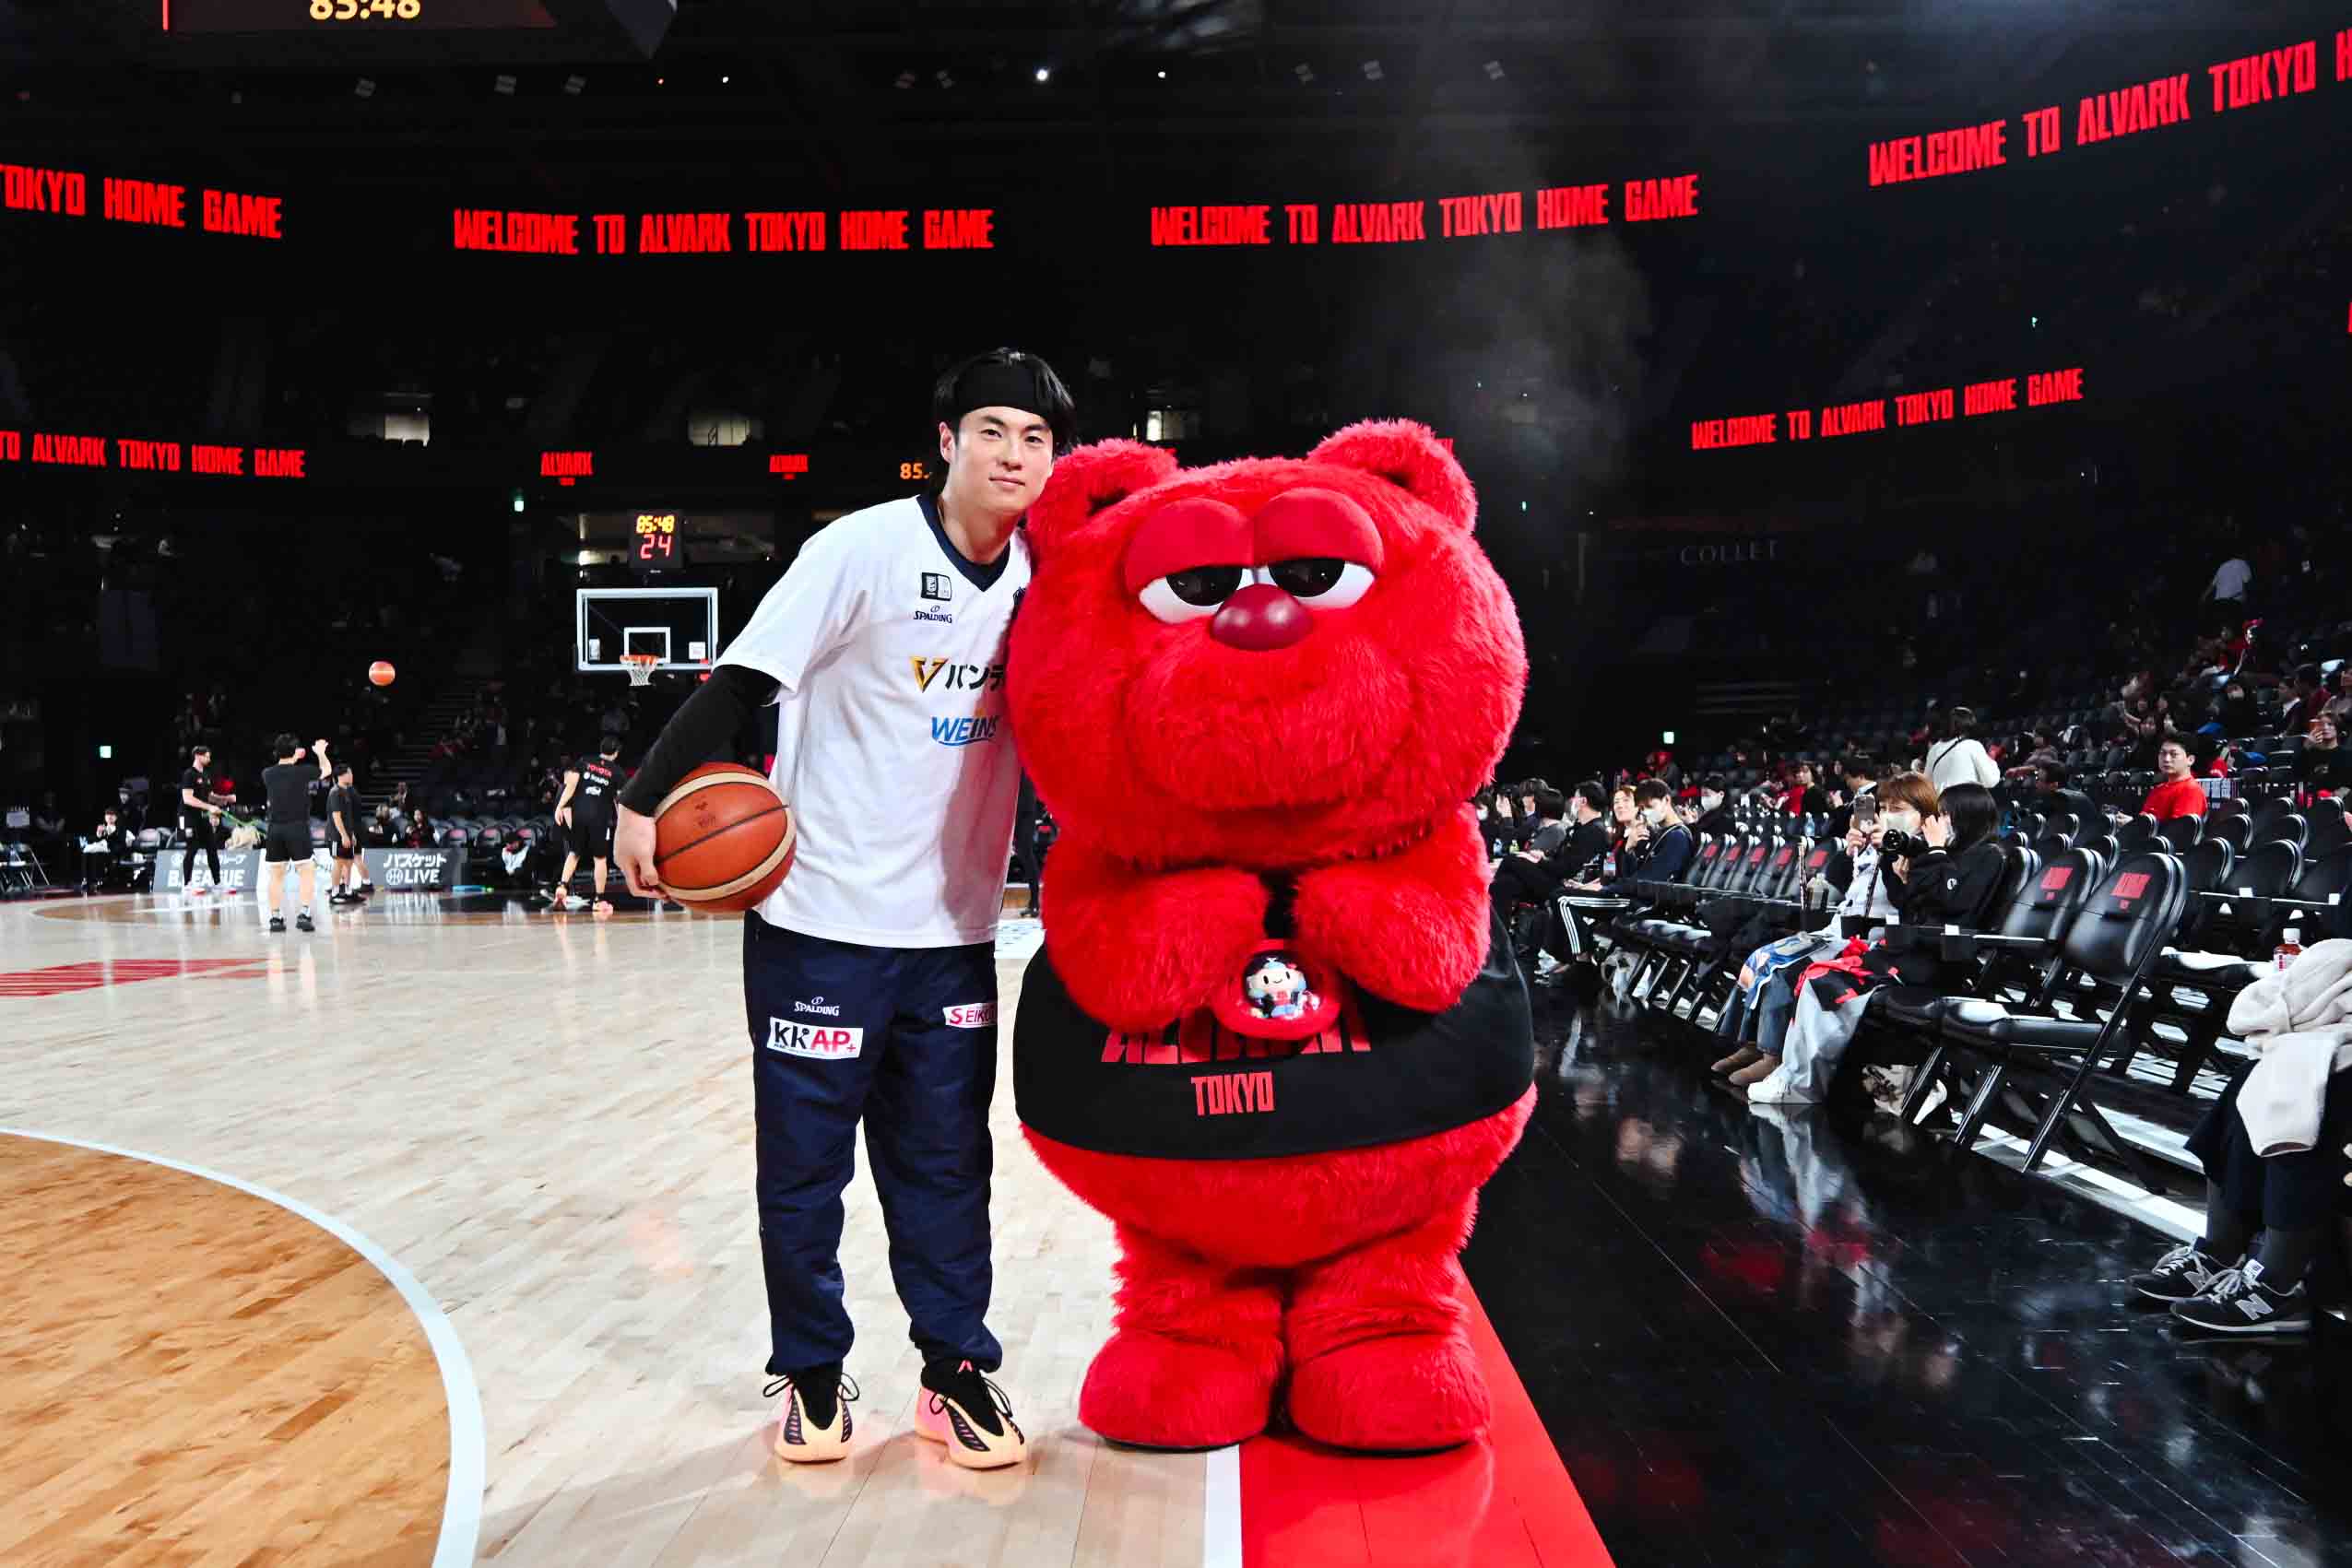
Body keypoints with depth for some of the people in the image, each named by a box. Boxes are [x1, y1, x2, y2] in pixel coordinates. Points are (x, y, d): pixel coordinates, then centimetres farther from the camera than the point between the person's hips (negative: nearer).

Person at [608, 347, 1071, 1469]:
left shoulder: (1043, 579, 2)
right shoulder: (865, 548, -13)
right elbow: (741, 679, -13)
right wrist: (647, 799, -19)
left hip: (955, 926, 4)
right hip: (822, 914, -4)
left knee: (944, 1156, 11)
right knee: (805, 1155, 8)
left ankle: (958, 1370, 24)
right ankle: (810, 1371, 25)